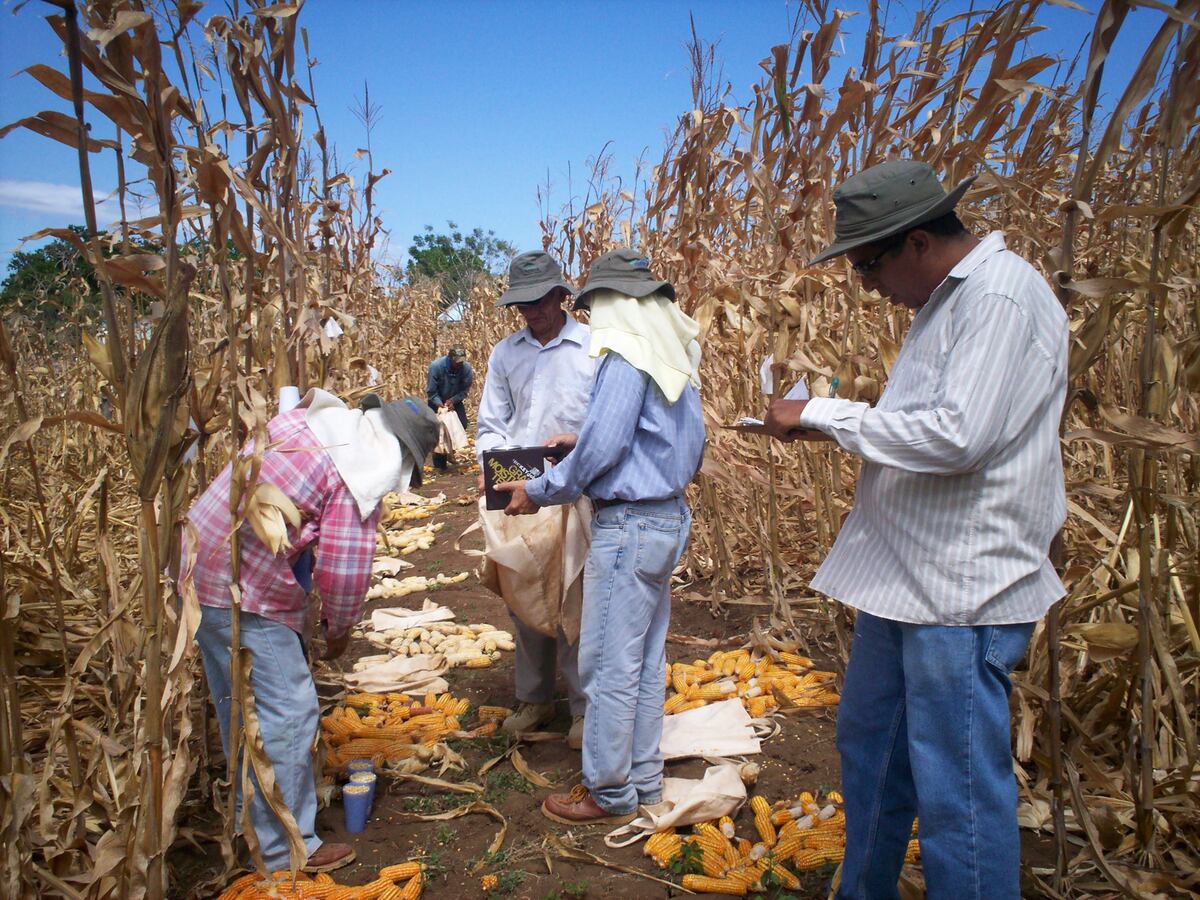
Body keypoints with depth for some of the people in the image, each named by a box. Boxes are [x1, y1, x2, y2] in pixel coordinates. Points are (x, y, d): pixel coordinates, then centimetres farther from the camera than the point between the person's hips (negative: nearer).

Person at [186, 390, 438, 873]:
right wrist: (339, 628, 4)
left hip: (197, 563, 10)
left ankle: (252, 818, 41)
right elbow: (346, 566, -16)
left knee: (241, 706, 23)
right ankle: (286, 849, 16)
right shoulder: (364, 472, -16)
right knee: (288, 711, 3)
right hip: (243, 592, -10)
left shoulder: (303, 418, 9)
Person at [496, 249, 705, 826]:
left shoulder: (627, 357, -16)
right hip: (669, 518, 10)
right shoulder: (676, 359, 12)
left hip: (629, 524, -10)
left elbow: (601, 449, -20)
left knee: (608, 664, 2)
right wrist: (581, 442, 17)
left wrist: (539, 492, -6)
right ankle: (643, 778, 29)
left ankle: (610, 793, 14)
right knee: (645, 660, 17)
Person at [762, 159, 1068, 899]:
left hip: (963, 590, -11)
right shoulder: (949, 299, 13)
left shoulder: (1001, 297, -17)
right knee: (868, 743, 23)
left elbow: (958, 436, -26)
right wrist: (829, 423, 5)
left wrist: (824, 415, -18)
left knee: (957, 794, 1)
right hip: (906, 574, 11)